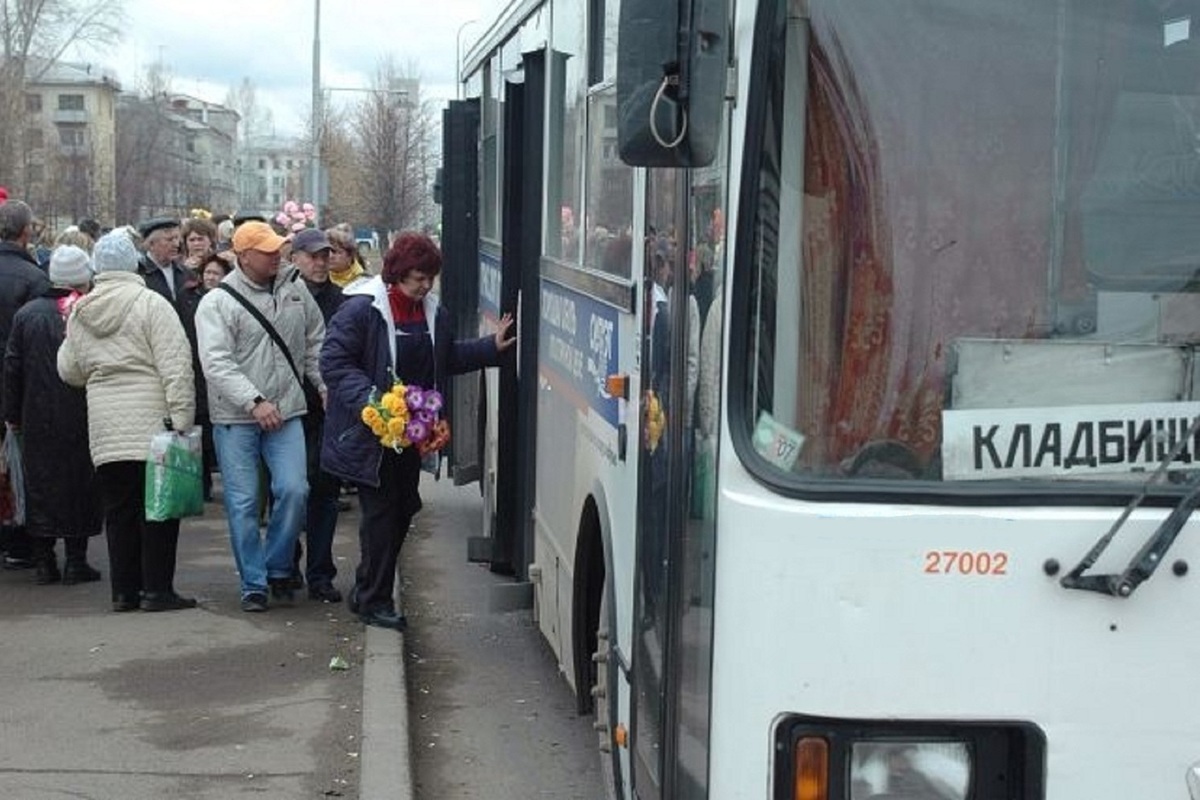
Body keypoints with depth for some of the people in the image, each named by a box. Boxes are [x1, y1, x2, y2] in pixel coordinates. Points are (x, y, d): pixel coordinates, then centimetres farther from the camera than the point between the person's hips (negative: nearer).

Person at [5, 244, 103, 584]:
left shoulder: (27, 314, 1)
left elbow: (12, 367, 5)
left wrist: (12, 415, 12)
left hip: (37, 420, 3)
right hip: (81, 418, -2)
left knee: (40, 484, 9)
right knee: (78, 484, 6)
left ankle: (44, 562, 10)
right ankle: (75, 561, 6)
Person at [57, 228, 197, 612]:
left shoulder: (80, 311, 9)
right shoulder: (150, 303, -7)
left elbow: (69, 370, 17)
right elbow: (175, 366, -13)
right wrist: (182, 417, -13)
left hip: (104, 426, 5)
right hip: (150, 422, -5)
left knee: (119, 509, 10)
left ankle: (124, 590, 13)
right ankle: (157, 588, 2)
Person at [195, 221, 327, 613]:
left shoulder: (295, 288, 7)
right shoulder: (217, 303, -7)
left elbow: (315, 343, 17)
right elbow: (216, 363, -16)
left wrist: (327, 388, 8)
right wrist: (254, 402, -24)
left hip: (286, 412, 3)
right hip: (235, 418, -3)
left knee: (293, 490, -9)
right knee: (243, 502, 1)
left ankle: (277, 567, 13)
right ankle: (253, 584, 12)